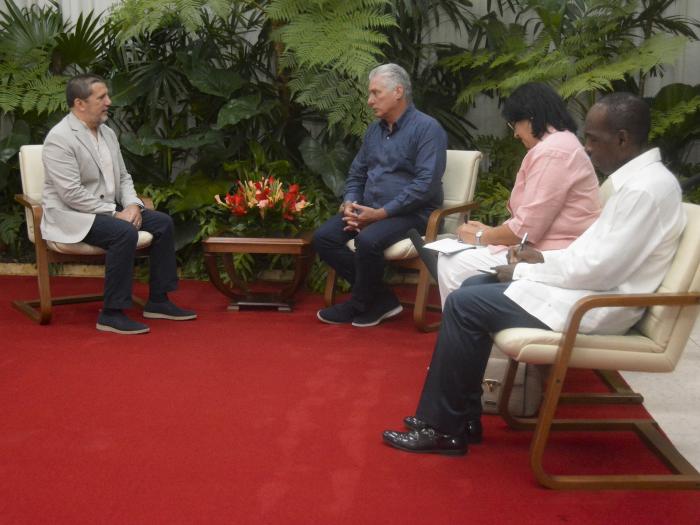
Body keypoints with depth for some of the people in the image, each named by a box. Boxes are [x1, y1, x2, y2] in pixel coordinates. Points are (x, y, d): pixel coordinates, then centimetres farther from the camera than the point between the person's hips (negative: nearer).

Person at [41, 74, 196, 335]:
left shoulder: (107, 133, 9)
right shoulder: (59, 138, -17)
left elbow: (123, 177, 14)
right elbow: (72, 194, -24)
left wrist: (132, 205, -6)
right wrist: (115, 213, -23)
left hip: (107, 209, 9)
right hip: (71, 215, -9)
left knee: (163, 222, -2)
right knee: (124, 232, -32)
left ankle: (158, 301, 5)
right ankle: (111, 314, -24)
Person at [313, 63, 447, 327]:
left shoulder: (426, 128, -10)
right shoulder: (375, 129, 15)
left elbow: (426, 184, -19)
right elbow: (356, 174, 22)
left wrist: (380, 213, -22)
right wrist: (350, 203, -1)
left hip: (411, 214, -8)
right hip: (370, 209, 8)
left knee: (367, 240, -34)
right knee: (323, 238, -12)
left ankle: (360, 306, -8)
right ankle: (380, 298, -9)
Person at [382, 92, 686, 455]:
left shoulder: (647, 188, -20)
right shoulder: (637, 177, 12)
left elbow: (603, 270, -23)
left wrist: (523, 272, -13)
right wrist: (545, 258, 5)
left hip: (596, 306, -11)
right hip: (591, 290, 11)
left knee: (464, 305, -12)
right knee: (474, 287, 10)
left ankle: (444, 428, -1)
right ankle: (462, 416, 10)